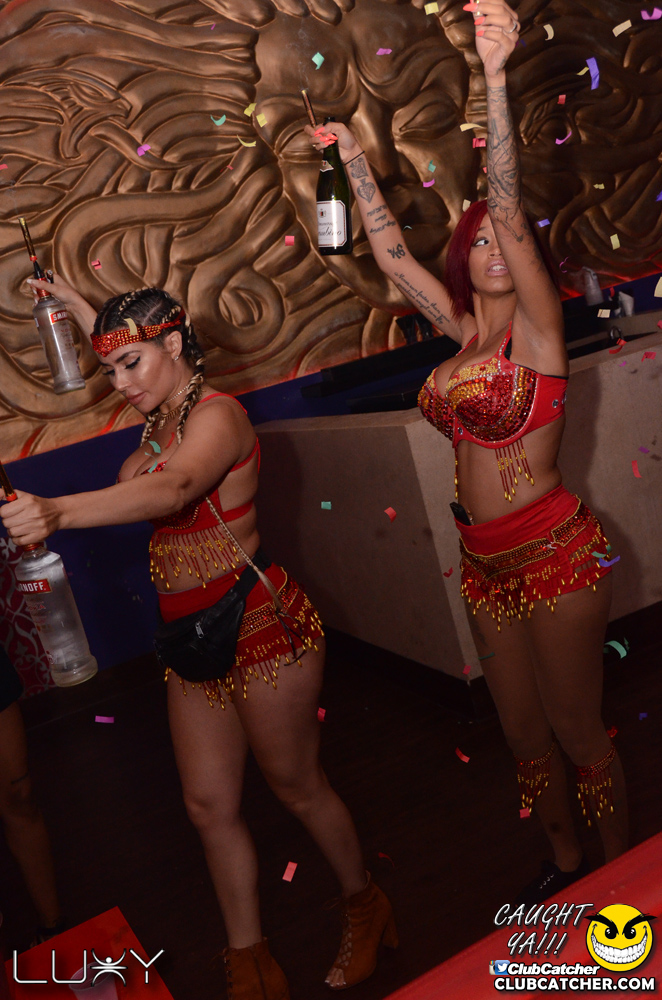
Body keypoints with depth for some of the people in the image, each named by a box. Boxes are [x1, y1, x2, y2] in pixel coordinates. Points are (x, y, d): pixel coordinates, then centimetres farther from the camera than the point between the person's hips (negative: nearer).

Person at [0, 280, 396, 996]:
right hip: (190, 638, 8)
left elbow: (175, 488, -37)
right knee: (209, 804, 11)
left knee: (295, 784, 9)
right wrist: (77, 307, 29)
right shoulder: (162, 420, 9)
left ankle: (363, 907, 34)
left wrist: (59, 511, -51)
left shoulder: (218, 413, -16)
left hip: (256, 621, -8)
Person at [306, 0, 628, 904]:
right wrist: (354, 159, 14)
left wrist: (495, 78, -32)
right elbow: (391, 252, 14)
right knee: (523, 731, 17)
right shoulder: (463, 330, 7)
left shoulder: (536, 323, -8)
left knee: (577, 730, 5)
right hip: (488, 562, 6)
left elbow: (509, 214, -23)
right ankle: (568, 861, 38)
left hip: (556, 552, -6)